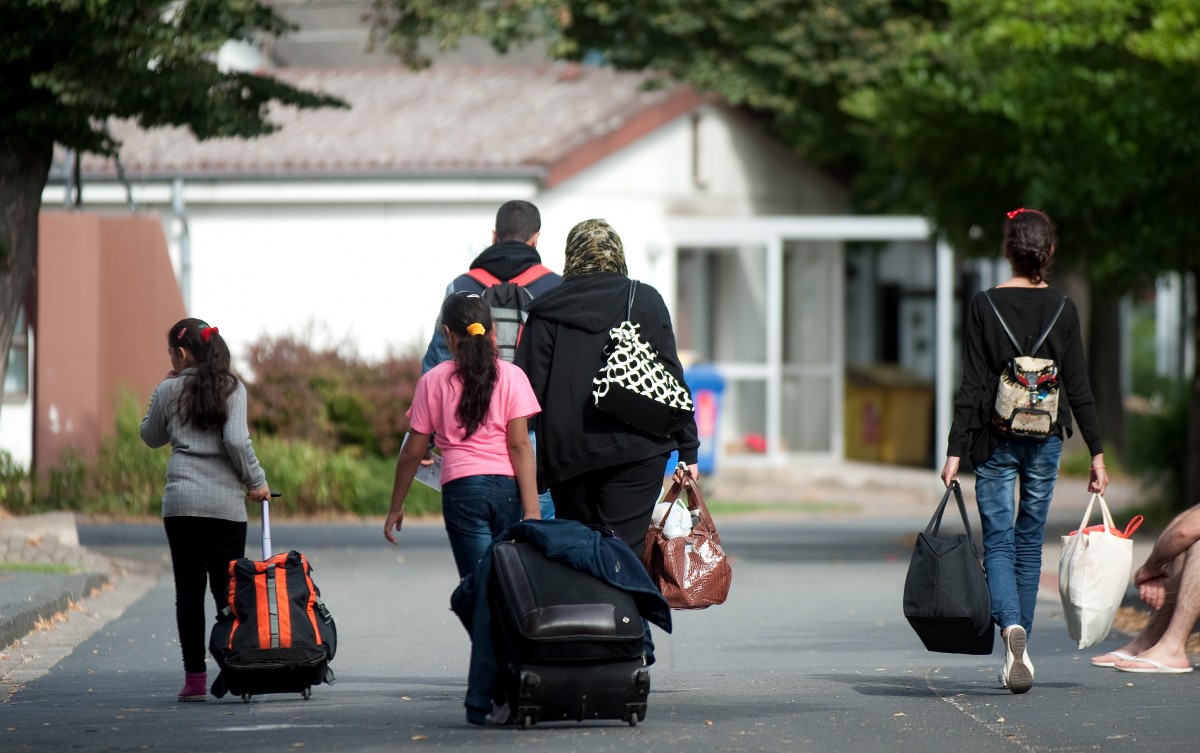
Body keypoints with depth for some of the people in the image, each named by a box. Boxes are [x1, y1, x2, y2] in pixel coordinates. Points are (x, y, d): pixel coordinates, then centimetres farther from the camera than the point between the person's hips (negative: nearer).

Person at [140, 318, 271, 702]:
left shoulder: (168, 391, 3)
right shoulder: (232, 389, 0)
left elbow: (151, 436, 18)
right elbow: (237, 441, -11)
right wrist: (256, 481, 1)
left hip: (181, 502, 0)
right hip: (226, 504, 0)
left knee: (189, 590, 3)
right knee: (228, 589, 4)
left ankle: (195, 678, 0)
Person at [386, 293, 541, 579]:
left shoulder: (433, 381, 5)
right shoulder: (511, 376, 3)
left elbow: (413, 452, 9)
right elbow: (520, 445, -4)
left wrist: (396, 507, 20)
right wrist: (531, 509, -6)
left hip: (461, 489, -1)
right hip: (508, 487, 1)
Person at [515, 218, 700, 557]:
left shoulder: (545, 311, 3)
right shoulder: (645, 301, 4)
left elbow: (529, 388, 0)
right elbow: (671, 377, 4)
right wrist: (688, 450, 9)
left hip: (568, 454, 1)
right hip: (637, 451, -1)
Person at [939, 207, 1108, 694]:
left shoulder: (985, 306, -7)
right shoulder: (1062, 309, -2)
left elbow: (972, 386, -9)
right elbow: (1079, 389, 0)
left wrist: (955, 452, -5)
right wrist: (1096, 453, 6)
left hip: (995, 439, -2)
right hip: (1045, 438, 2)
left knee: (998, 542, 0)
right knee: (1030, 543, 12)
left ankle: (1011, 626, -27)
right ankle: (1018, 653, 16)